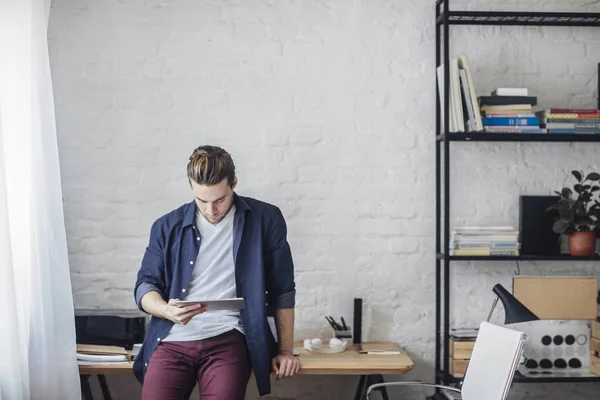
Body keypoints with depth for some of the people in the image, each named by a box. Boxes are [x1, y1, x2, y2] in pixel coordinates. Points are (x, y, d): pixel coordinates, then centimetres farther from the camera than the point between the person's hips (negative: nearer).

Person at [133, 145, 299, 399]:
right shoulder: (167, 226, 9)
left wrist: (285, 350, 9)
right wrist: (166, 310, -12)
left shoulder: (265, 220, 4)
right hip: (172, 340, 2)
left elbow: (282, 290, 9)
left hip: (228, 339, -1)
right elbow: (145, 286, 10)